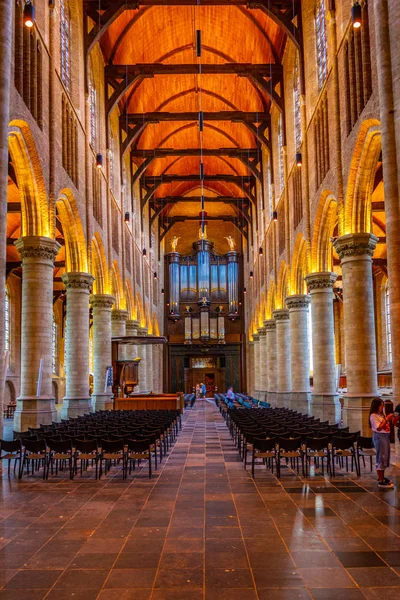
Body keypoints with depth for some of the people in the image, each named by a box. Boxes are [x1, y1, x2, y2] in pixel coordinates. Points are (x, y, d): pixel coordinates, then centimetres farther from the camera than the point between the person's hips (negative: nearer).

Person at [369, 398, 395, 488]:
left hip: (386, 436, 9)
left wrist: (389, 419, 2)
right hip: (379, 437, -9)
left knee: (385, 457, 14)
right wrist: (387, 419, -17)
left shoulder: (382, 414, 11)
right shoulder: (373, 416, -13)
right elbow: (379, 428, -19)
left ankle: (382, 477, 26)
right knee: (381, 458, -6)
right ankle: (381, 481, -3)